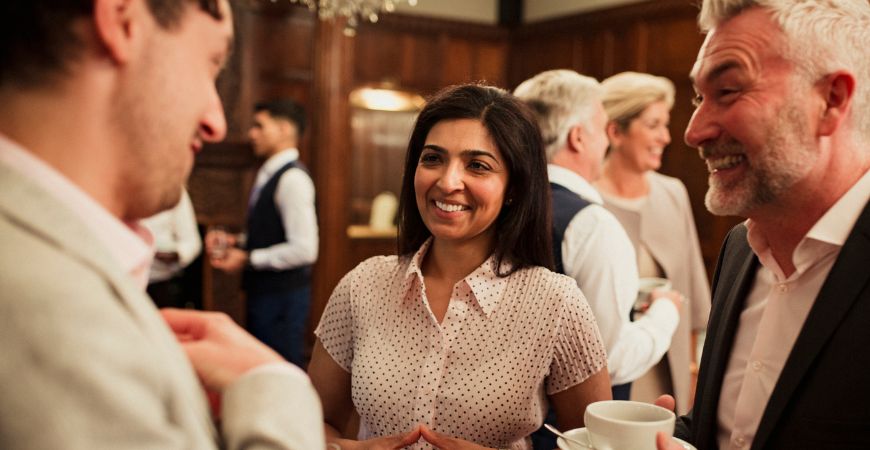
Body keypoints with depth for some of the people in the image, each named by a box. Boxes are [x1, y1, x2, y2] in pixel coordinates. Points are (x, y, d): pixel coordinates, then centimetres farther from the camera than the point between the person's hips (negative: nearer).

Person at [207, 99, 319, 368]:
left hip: (283, 295, -10)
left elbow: (304, 249, -24)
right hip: (262, 291, 10)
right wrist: (234, 242, 6)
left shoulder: (293, 178, -17)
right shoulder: (269, 175, 12)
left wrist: (248, 259, -16)